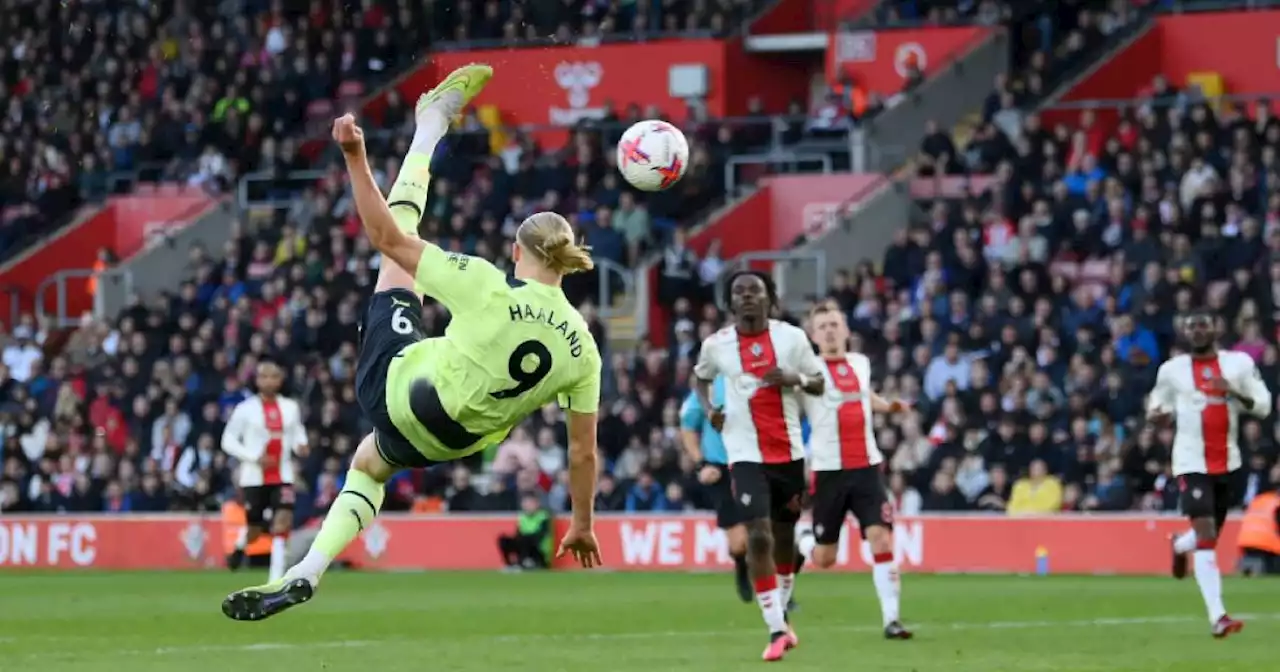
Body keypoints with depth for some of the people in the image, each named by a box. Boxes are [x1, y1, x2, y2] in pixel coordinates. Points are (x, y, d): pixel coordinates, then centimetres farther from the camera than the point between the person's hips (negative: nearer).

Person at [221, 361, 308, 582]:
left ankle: (276, 579, -15)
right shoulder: (246, 409, -6)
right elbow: (228, 441, -4)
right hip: (254, 477, -2)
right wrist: (255, 457, -17)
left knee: (283, 522, -16)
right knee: (255, 529, 5)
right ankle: (240, 545, 43)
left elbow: (298, 431, 21)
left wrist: (300, 445, -3)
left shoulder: (291, 408, 5)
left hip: (283, 475, 2)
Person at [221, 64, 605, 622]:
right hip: (451, 442, 4)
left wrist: (355, 157, -19)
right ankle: (306, 573, 28)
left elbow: (386, 237, -22)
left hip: (395, 387, -4)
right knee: (368, 465, 38)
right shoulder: (582, 350, -13)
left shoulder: (488, 289, -23)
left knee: (402, 250, 9)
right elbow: (583, 450, -6)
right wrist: (583, 525, 8)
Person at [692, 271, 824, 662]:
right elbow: (700, 377, 20)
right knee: (758, 536, -16)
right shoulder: (716, 345, 0)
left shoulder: (792, 337, -1)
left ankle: (782, 614, 35)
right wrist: (708, 408, 1)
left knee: (784, 535, 14)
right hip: (746, 454, -2)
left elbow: (819, 384, 6)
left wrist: (795, 379, -15)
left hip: (789, 451, 2)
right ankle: (776, 630, -14)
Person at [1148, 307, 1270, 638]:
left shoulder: (1238, 363, 1)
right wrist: (1157, 415, -9)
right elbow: (1159, 404, 15)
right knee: (1206, 535, -16)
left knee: (1212, 532, 17)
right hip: (1192, 461, -3)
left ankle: (1180, 546, 55)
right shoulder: (1172, 370, 1)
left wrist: (1234, 392, -19)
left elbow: (1263, 405, -1)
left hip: (1228, 461, 3)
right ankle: (1217, 616, -19)